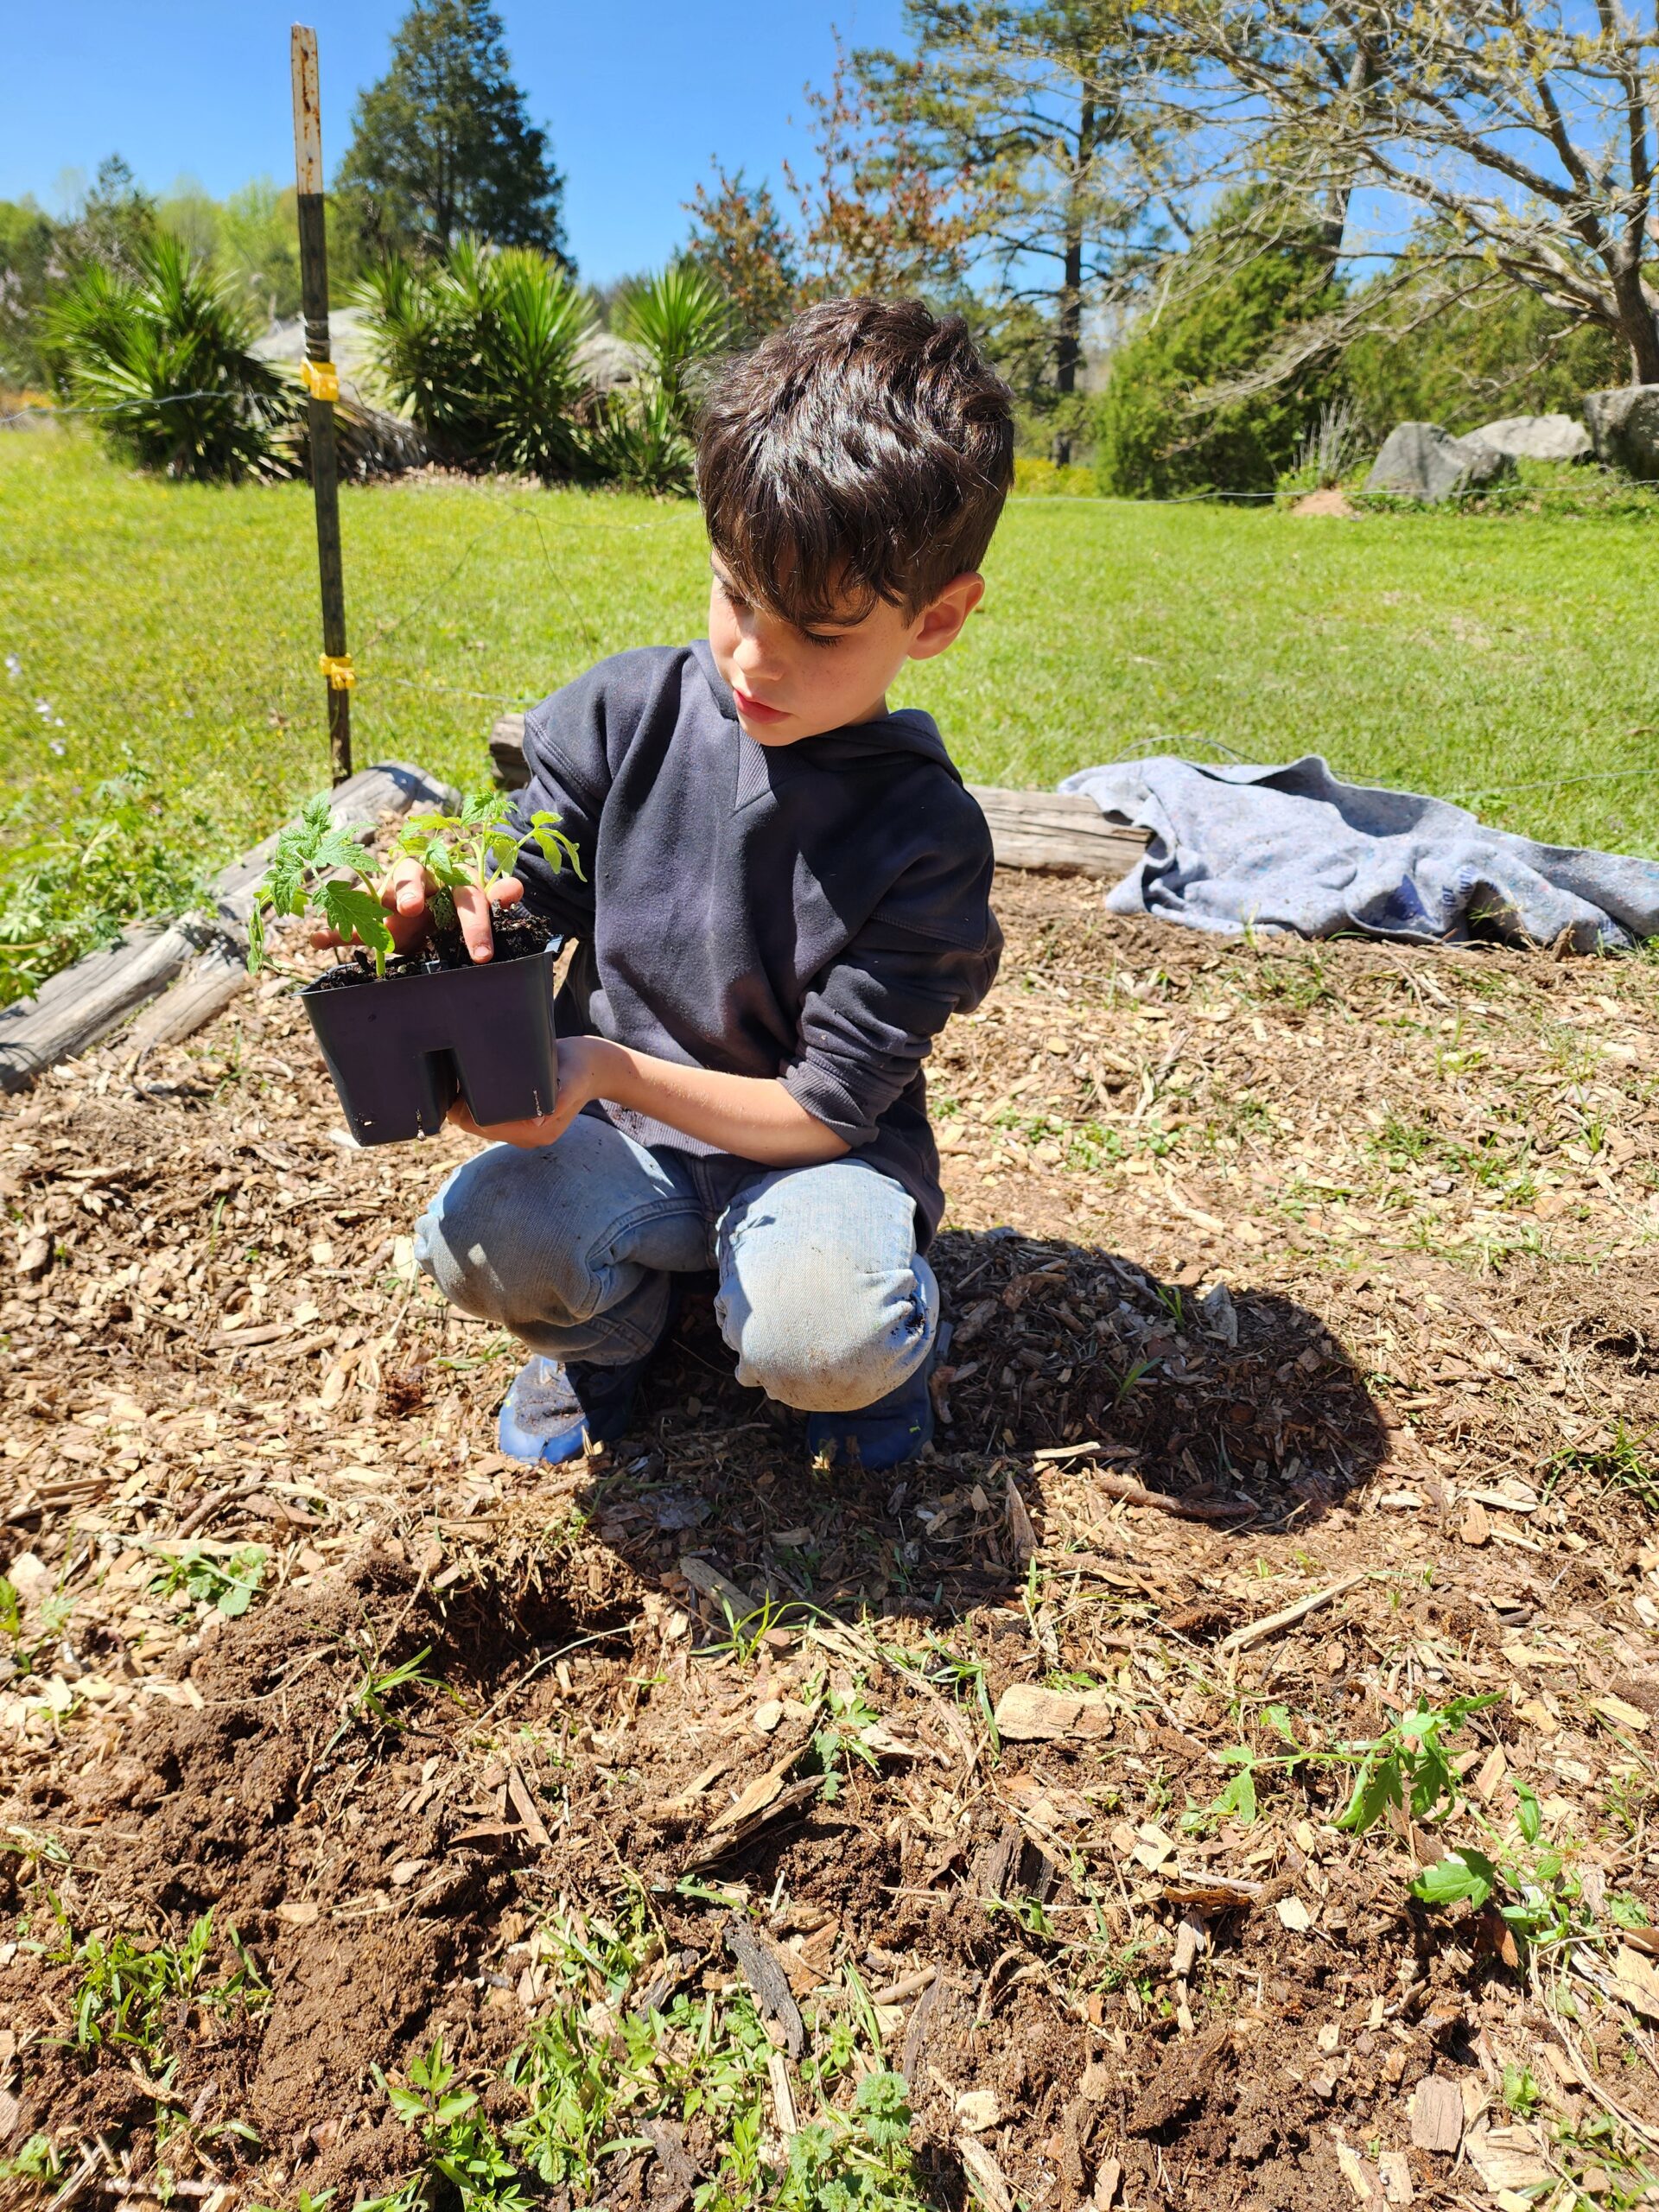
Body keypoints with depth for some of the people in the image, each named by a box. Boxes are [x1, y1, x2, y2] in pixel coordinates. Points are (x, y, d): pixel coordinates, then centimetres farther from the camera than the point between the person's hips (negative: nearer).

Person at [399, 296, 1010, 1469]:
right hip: (620, 1143, 3)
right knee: (482, 1237, -28)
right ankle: (622, 1318, 8)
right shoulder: (623, 713, -6)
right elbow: (524, 902, 2)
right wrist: (436, 901, -23)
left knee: (827, 1347, -33)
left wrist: (614, 1070, -27)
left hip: (802, 1151, -2)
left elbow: (828, 1111, -15)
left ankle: (889, 1302, 7)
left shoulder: (924, 837, -15)